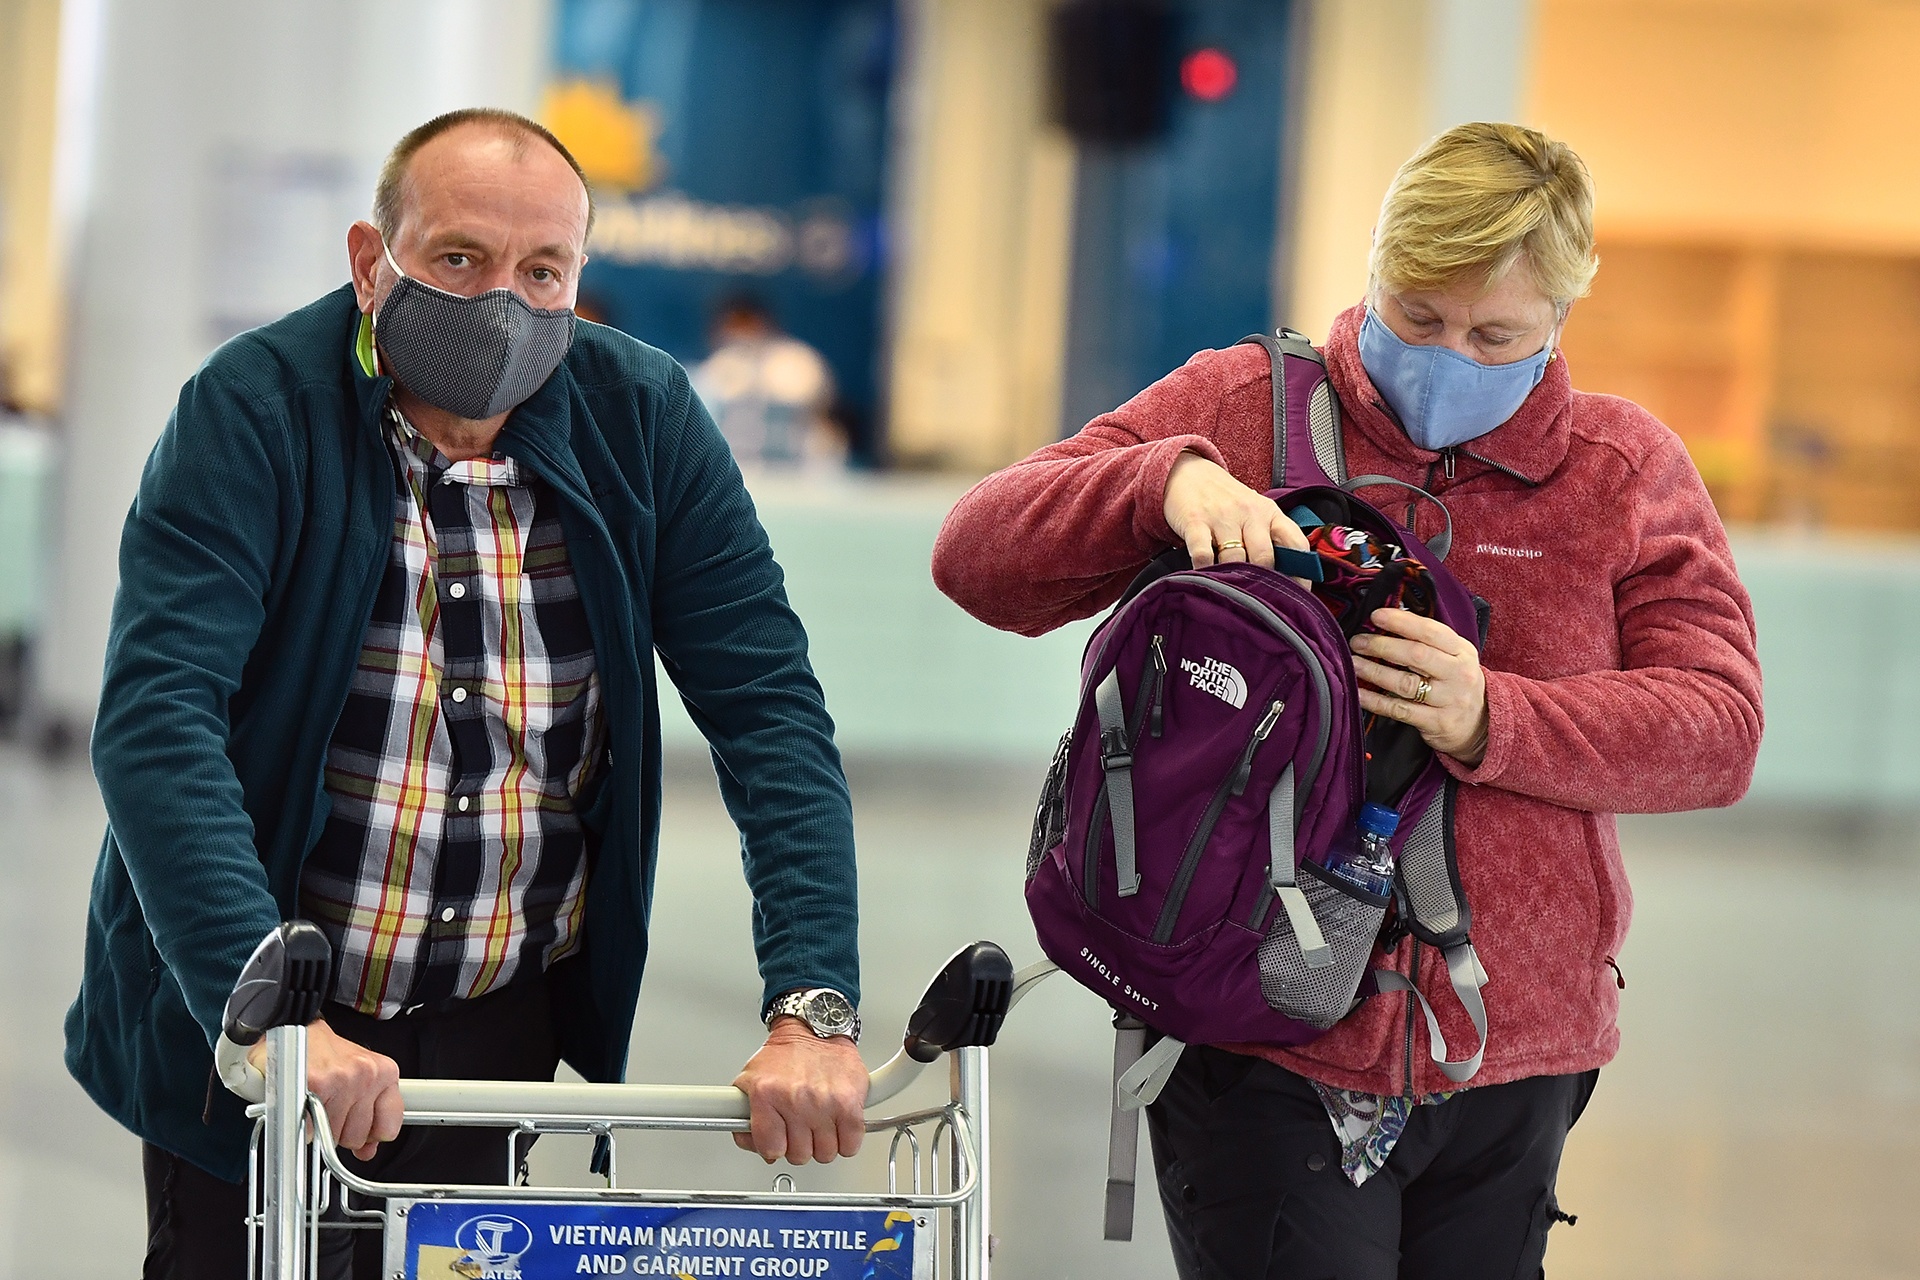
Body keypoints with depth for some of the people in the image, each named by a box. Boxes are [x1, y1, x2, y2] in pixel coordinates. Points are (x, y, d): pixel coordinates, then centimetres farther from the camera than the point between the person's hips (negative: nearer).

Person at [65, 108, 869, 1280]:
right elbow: (155, 718, -25)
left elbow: (768, 710, -8)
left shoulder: (645, 421, -5)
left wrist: (814, 1006, -22)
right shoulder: (256, 409, -15)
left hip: (503, 1021, 3)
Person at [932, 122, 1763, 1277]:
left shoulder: (1630, 471, 5)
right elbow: (979, 555, -3)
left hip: (1507, 1061, 3)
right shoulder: (1239, 410, 2)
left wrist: (1489, 719, -20)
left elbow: (1718, 727, -4)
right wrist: (1170, 478, -21)